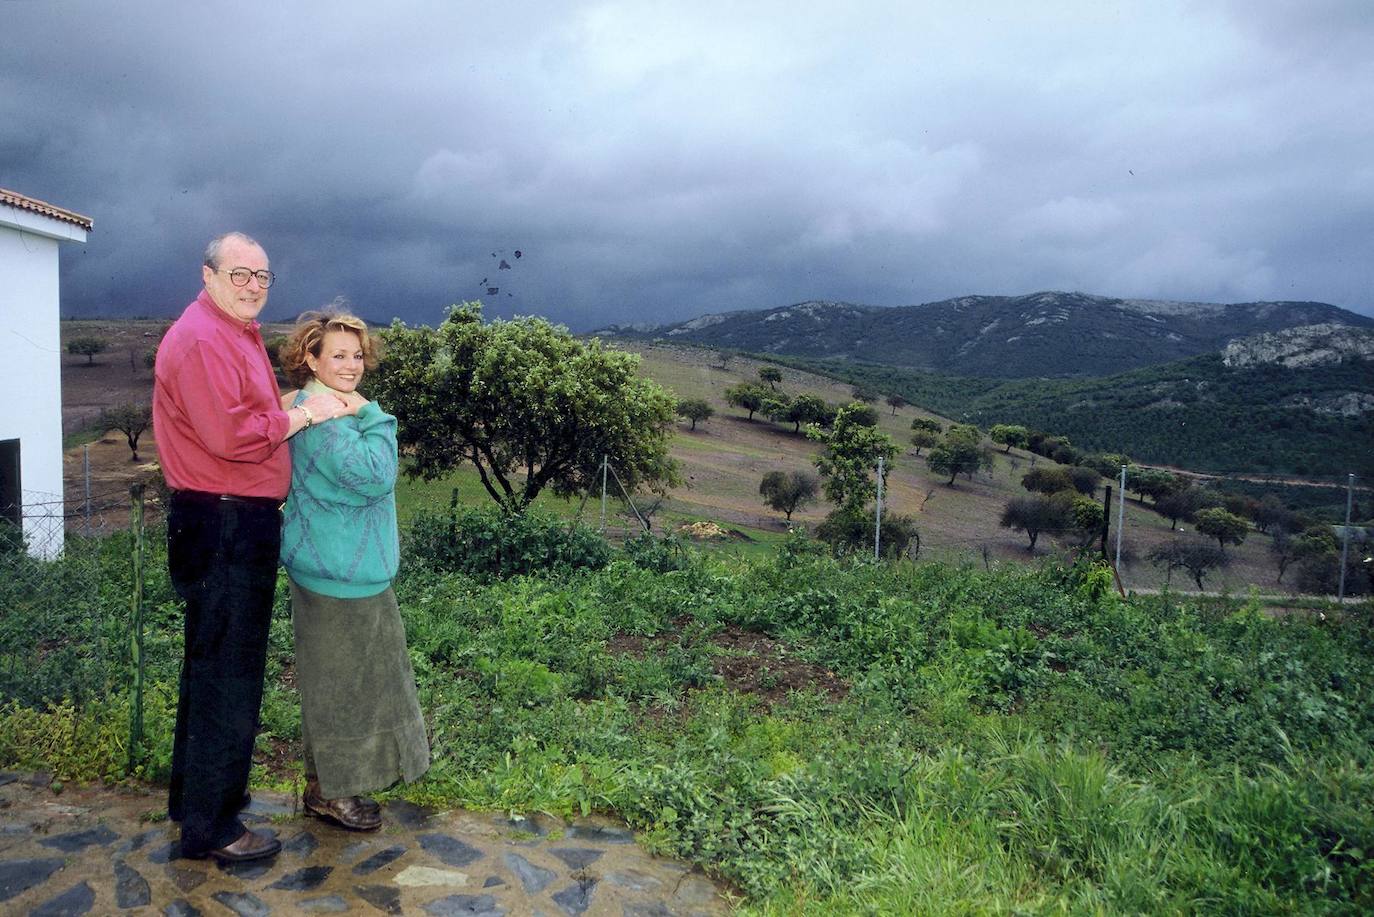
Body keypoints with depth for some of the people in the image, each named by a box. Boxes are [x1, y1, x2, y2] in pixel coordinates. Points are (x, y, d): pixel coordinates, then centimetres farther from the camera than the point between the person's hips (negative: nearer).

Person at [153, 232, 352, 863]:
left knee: (212, 665, 21)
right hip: (223, 528, -11)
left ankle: (195, 794, 38)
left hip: (239, 523, 11)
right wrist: (303, 414, -16)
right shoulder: (201, 339, -16)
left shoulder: (238, 336, 18)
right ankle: (209, 828, 11)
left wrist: (295, 404, 7)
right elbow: (229, 435, -26)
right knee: (227, 675, -2)